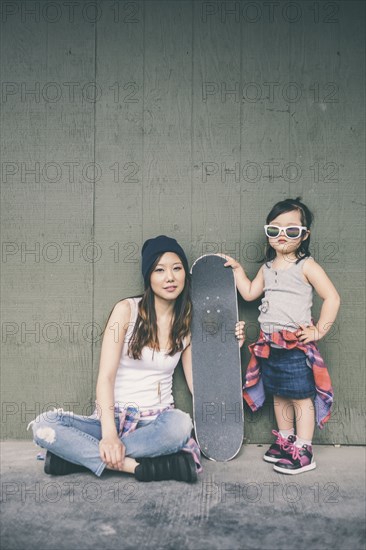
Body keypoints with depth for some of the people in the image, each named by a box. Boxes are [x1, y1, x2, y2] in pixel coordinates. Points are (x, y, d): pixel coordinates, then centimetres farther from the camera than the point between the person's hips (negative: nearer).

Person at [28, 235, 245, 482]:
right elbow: (105, 377, -11)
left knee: (180, 424, -36)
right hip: (115, 417, -1)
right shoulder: (127, 310, -4)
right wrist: (109, 433, -24)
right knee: (44, 426, -27)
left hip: (156, 422, 2)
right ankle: (137, 465, -28)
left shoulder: (188, 324, 6)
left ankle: (78, 454, -22)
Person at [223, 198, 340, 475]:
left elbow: (332, 298, -12)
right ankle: (285, 441, 31)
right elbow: (249, 293, 16)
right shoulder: (268, 268, 12)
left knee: (301, 397, -1)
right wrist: (238, 269, 11)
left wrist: (319, 330, -13)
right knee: (279, 395, 17)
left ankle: (303, 452, 7)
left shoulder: (306, 266, -10)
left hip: (296, 345, -7)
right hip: (270, 344, 7)